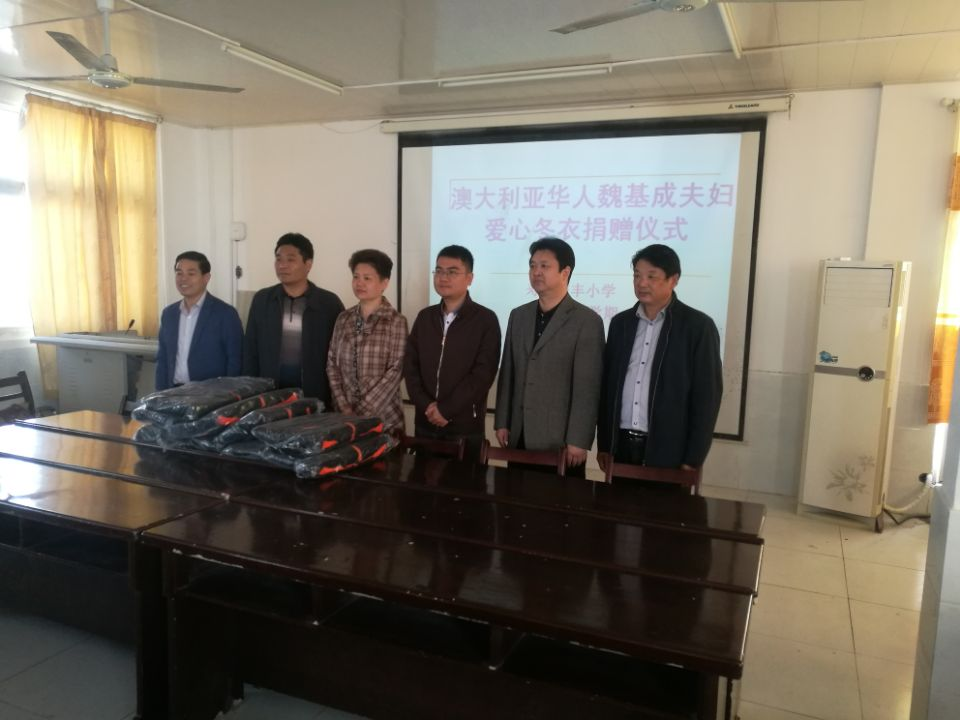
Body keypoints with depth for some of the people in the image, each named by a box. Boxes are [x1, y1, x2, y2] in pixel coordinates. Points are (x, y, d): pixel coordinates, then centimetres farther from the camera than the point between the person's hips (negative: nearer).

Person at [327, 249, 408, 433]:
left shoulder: (396, 322, -6)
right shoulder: (344, 319, 6)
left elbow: (395, 372, -12)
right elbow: (332, 364, 6)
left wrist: (361, 412, -14)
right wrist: (344, 407, -5)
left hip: (383, 417, -3)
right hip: (344, 416, 4)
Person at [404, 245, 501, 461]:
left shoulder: (486, 319, -5)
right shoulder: (425, 317, 9)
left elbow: (483, 374, -12)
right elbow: (410, 365, 6)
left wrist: (446, 409, -14)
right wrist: (425, 405, -8)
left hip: (465, 425, -4)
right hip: (425, 423, 4)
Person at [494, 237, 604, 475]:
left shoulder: (587, 321, -8)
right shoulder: (518, 316, 11)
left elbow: (587, 387, -11)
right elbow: (507, 373, 13)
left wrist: (578, 441, -14)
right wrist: (502, 422, 9)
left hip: (560, 440, -5)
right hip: (519, 437, 5)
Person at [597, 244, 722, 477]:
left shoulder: (698, 326, -5)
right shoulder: (620, 323, 8)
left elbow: (707, 395, -6)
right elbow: (608, 385, 10)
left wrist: (693, 460, -9)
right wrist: (604, 444, 8)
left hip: (668, 451, -3)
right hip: (621, 446, 4)